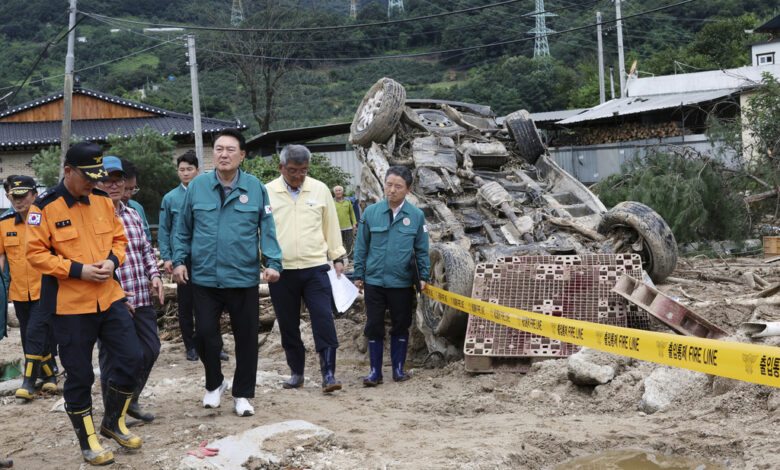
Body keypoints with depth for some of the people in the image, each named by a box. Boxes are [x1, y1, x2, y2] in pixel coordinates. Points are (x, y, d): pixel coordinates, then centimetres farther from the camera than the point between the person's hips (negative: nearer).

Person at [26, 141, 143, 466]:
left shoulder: (103, 201, 7)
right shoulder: (45, 207, -10)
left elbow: (119, 238, 15)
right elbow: (36, 253, -11)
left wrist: (112, 260, -6)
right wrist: (77, 270, -18)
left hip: (109, 296, 5)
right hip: (70, 305, -5)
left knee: (130, 357, 5)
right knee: (79, 374, 4)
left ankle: (113, 422, 26)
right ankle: (87, 440, 20)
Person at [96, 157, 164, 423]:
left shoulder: (133, 216, 14)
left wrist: (154, 274, 5)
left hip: (142, 300, 7)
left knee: (150, 349, 13)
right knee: (114, 359, 4)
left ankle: (131, 400, 32)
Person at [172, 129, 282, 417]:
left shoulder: (255, 188, 2)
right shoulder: (197, 186, 4)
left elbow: (267, 229, 4)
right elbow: (183, 228, 11)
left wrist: (273, 263, -7)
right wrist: (179, 260, 2)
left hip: (244, 278, 0)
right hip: (205, 278, 0)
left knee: (246, 338, 6)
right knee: (205, 333, -2)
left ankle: (242, 395, 21)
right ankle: (214, 384, 24)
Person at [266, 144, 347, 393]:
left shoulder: (320, 189, 6)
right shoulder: (266, 193, 2)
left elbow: (331, 225, 13)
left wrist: (337, 258, 12)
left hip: (315, 268, 0)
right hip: (281, 270, 0)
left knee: (324, 321, -8)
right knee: (288, 326, 8)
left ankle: (328, 375, -4)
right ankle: (296, 373, 21)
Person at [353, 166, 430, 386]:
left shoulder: (416, 215, 0)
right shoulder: (371, 212, 0)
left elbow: (422, 249, 6)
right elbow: (361, 246, 6)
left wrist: (423, 276, 2)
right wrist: (358, 275, 6)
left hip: (402, 283, 0)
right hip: (374, 281, 0)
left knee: (400, 326, 9)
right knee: (374, 326, 3)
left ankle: (398, 368, 23)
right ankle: (375, 371, 13)